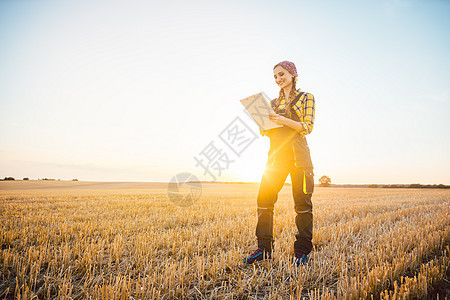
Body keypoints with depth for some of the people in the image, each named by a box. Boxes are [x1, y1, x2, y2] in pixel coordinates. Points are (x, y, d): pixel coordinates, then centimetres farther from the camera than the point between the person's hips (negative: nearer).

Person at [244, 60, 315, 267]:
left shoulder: (306, 98, 7)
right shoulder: (274, 102, 21)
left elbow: (308, 127, -5)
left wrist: (284, 120, -18)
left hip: (298, 154, -4)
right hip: (276, 153, 5)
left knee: (302, 202, -3)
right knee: (264, 199, -2)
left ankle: (302, 251, 10)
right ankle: (264, 249, 8)